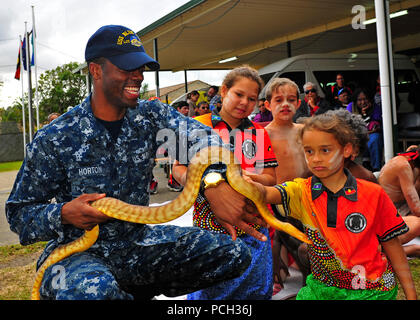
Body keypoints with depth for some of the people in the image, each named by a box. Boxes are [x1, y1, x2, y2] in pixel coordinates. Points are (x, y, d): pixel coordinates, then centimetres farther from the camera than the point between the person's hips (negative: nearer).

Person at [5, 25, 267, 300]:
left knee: (235, 254, -5)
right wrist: (63, 214, -25)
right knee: (93, 290, -41)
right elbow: (19, 211, -3)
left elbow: (198, 136, -21)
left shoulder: (151, 115, -2)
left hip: (138, 243, 4)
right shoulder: (54, 140, -11)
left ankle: (134, 292, 9)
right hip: (79, 252, -4)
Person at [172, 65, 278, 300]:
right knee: (207, 292, 5)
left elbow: (271, 179, 5)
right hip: (209, 228, -3)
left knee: (256, 291, 11)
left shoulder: (260, 134, 10)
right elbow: (178, 169, -3)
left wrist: (249, 177, -16)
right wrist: (204, 183, -23)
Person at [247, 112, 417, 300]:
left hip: (372, 290, -2)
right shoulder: (302, 191, -6)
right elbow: (267, 194, -25)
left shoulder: (373, 194, -9)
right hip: (322, 288, 3)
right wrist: (251, 186, -48)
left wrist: (410, 293, 0)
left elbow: (391, 244, -1)